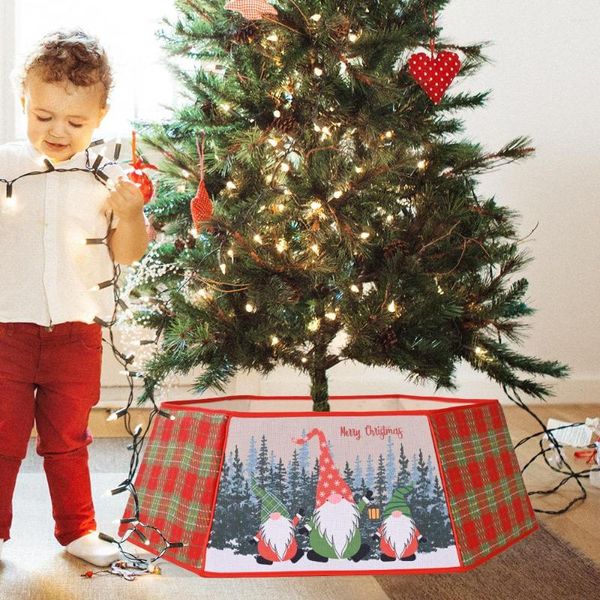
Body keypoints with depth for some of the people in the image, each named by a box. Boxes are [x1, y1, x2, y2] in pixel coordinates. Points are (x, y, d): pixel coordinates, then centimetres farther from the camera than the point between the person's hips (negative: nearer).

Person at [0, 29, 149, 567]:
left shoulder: (108, 179, -1)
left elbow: (128, 254, 1)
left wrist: (130, 215, -18)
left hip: (77, 330, 1)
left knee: (67, 437, 16)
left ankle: (77, 529, 30)